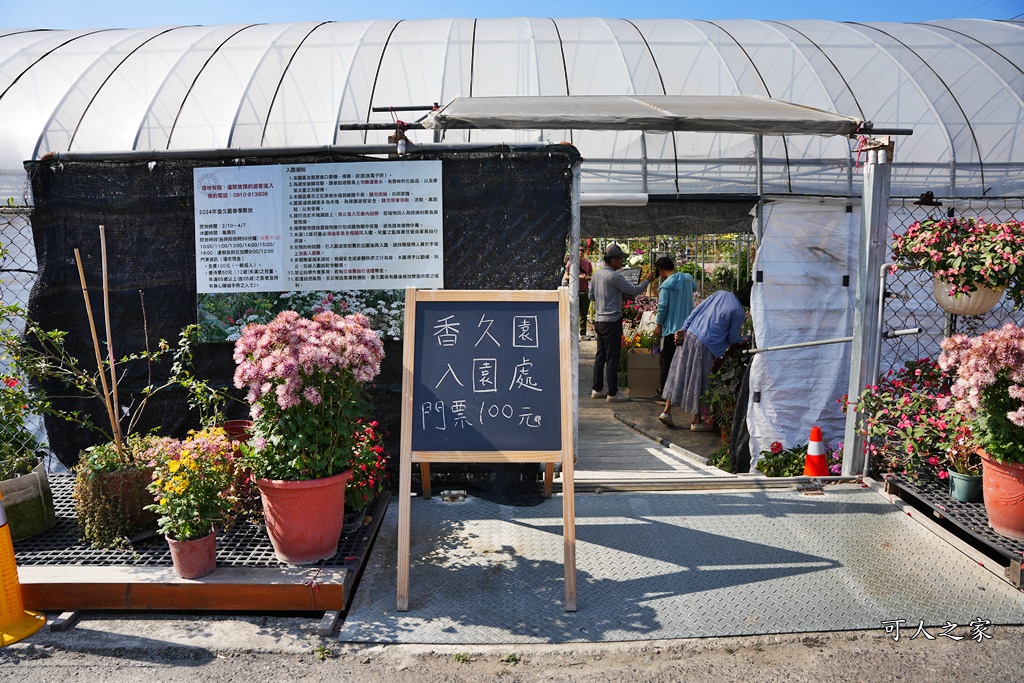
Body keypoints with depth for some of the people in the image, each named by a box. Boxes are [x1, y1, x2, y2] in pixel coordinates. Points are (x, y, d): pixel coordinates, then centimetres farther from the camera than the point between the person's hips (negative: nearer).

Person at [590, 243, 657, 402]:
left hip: (599, 320, 8)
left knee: (600, 356, 13)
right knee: (612, 357, -3)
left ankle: (597, 389, 19)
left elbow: (591, 296, 18)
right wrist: (647, 280, 1)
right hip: (612, 321, -8)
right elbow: (634, 291, -13)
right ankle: (612, 392, 2)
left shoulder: (596, 275, 9)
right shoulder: (614, 276, -16)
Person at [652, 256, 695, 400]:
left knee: (666, 362, 3)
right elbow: (694, 286, 28)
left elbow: (662, 307, -15)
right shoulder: (688, 278, 5)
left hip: (671, 328, -6)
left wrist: (658, 325, -5)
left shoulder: (666, 285, -15)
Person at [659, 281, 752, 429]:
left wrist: (684, 328, 11)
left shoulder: (720, 294, 9)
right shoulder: (739, 313, -8)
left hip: (689, 335, 6)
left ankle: (667, 411, 19)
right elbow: (732, 338, 2)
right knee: (700, 381, 6)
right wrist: (741, 341, 23)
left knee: (679, 374, 14)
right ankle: (697, 421, 18)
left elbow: (696, 311, 8)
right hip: (705, 346, -6)